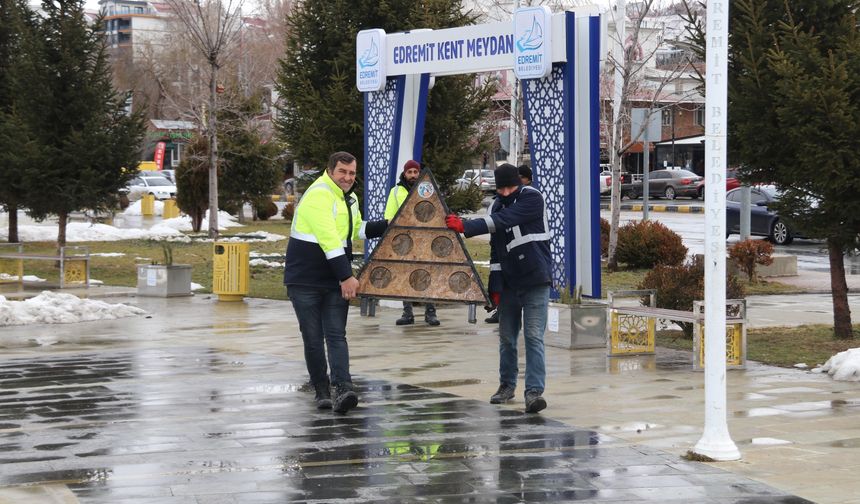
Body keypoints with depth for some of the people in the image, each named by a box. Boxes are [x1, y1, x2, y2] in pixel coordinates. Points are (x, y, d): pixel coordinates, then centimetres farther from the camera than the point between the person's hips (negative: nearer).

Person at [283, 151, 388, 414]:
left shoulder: (349, 199, 14)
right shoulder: (319, 195, -17)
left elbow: (358, 229, 31)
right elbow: (329, 239, -25)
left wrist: (388, 225, 16)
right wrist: (347, 277, -28)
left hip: (335, 282, 6)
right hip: (305, 281, -6)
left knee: (336, 335, -7)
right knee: (313, 339, 1)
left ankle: (343, 389, -19)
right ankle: (322, 390, 13)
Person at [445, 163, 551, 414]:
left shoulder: (532, 198, -10)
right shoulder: (497, 205, 9)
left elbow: (504, 220, -24)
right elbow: (496, 249, 12)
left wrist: (466, 226, -30)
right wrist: (495, 286, 4)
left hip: (535, 281, -6)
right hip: (509, 283, 6)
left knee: (534, 337, -12)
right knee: (506, 337, 12)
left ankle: (534, 391, -16)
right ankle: (507, 385, 27)